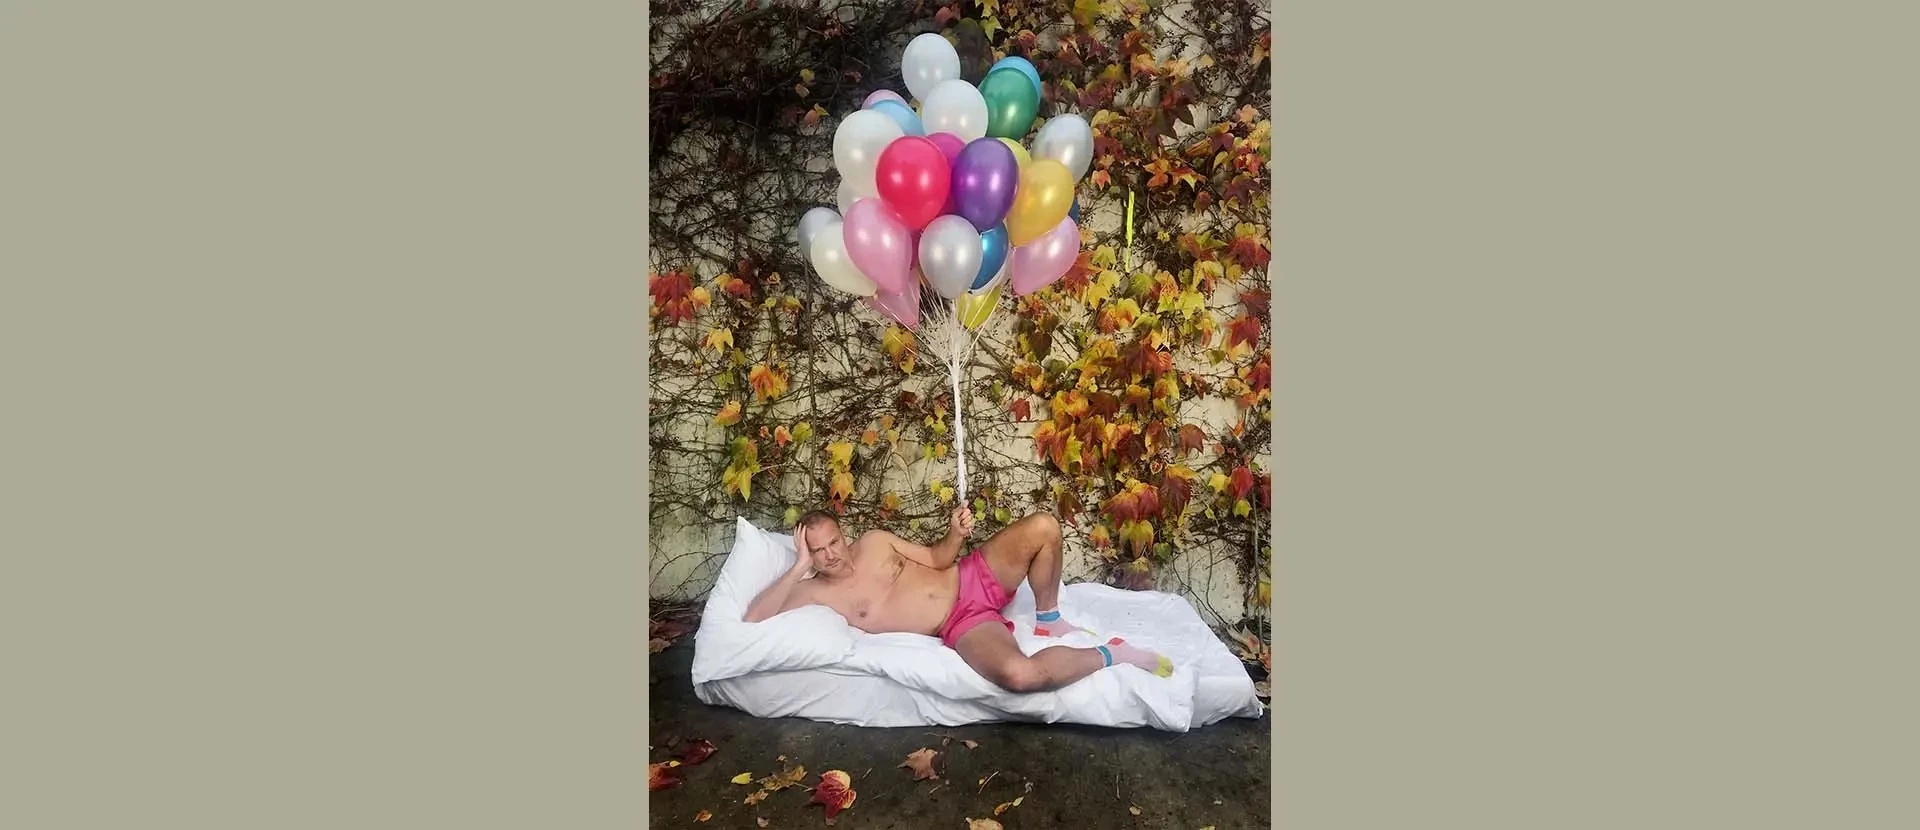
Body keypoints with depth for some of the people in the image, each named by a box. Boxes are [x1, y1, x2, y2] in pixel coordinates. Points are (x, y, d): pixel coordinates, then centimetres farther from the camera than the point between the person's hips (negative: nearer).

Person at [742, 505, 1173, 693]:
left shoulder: (872, 541, 10)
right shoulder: (815, 591, -2)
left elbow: (937, 559, 13)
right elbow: (754, 620, -17)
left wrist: (955, 536, -10)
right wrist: (800, 566, -16)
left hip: (971, 578, 5)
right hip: (962, 626, -5)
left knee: (1043, 527, -17)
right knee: (1020, 674, -38)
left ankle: (1047, 620, 6)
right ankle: (1109, 653, -12)